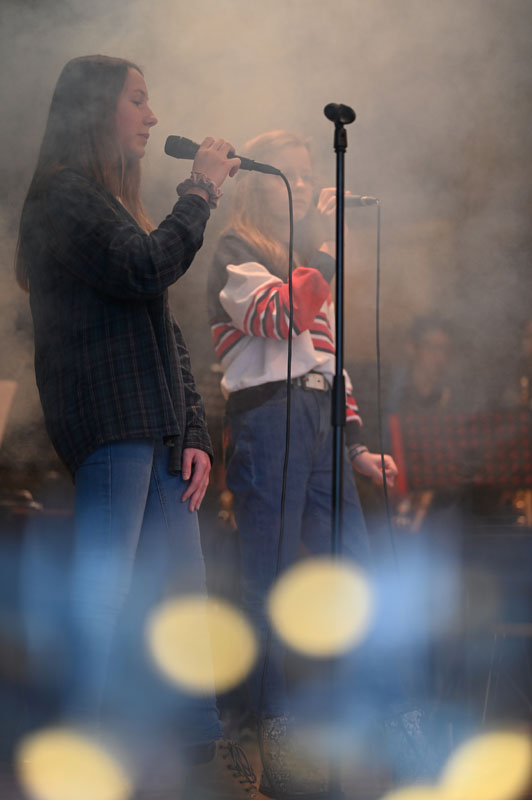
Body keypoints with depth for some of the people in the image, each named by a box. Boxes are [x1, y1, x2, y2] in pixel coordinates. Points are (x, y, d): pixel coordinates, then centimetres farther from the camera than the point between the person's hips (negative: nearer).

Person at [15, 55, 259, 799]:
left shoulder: (118, 203, 25)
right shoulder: (64, 196, -4)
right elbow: (146, 271, -21)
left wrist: (193, 432, 13)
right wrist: (200, 191, -7)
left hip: (155, 427, 9)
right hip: (107, 421, -9)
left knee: (181, 590, 8)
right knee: (105, 587, -11)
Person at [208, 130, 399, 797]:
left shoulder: (309, 261, 27)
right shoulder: (236, 251, 4)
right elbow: (277, 316, -15)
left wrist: (356, 444, 18)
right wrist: (323, 248, -7)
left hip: (320, 422, 7)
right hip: (267, 416, -7)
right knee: (273, 585, -9)